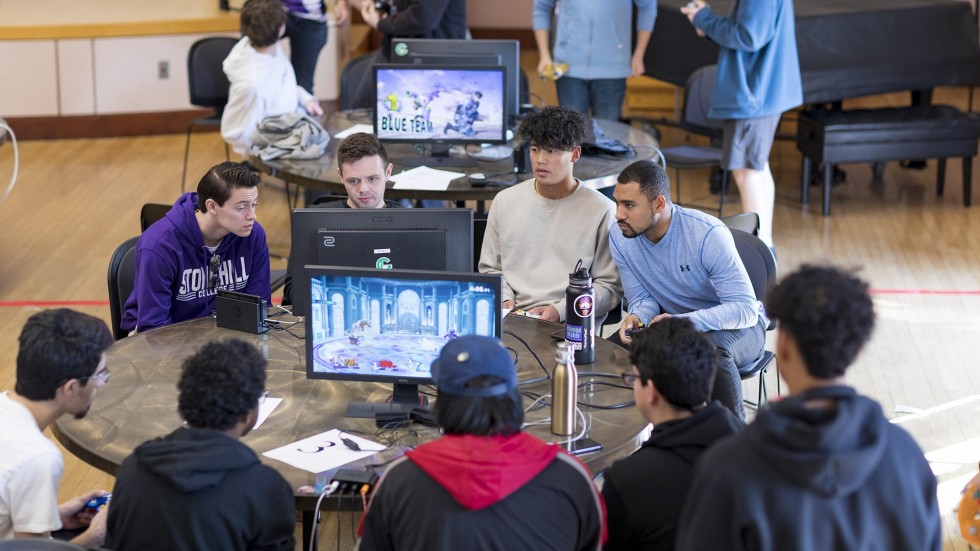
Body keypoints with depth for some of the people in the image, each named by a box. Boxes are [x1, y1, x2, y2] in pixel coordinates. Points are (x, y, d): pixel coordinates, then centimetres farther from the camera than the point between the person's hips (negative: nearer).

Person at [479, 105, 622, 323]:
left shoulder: (600, 209, 0)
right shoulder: (505, 201, 11)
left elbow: (610, 285, 1)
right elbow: (490, 269, 20)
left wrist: (561, 310, -11)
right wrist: (504, 299, 0)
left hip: (571, 324, -3)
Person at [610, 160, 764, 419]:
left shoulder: (709, 235, -27)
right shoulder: (619, 237, -11)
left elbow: (745, 309, -30)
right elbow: (643, 299, 0)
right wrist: (636, 318, -26)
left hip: (738, 325, -5)